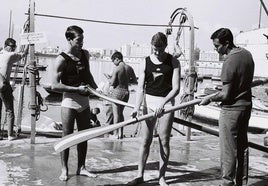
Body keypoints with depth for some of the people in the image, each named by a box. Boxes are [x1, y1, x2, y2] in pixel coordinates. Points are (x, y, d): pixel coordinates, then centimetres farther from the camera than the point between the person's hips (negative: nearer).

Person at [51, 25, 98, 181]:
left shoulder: (85, 54, 7)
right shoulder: (62, 59, -11)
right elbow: (54, 86, -15)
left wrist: (96, 88, 9)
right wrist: (77, 89, -18)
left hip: (84, 101, 6)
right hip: (70, 101, -6)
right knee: (67, 136, 2)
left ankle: (81, 168, 23)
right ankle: (64, 170, 14)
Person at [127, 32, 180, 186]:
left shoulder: (173, 62, -2)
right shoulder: (146, 62, 3)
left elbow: (176, 88, -8)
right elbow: (141, 88, -1)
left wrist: (162, 103, -21)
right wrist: (137, 107, -16)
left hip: (166, 102, -1)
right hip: (149, 101, 2)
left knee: (164, 141, 2)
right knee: (146, 140, 4)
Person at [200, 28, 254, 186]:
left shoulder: (229, 62, -23)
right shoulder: (247, 54, 4)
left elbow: (226, 95, -21)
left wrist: (210, 99, -6)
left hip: (231, 110, -9)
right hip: (246, 106, 9)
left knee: (229, 150, 2)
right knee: (242, 146, 17)